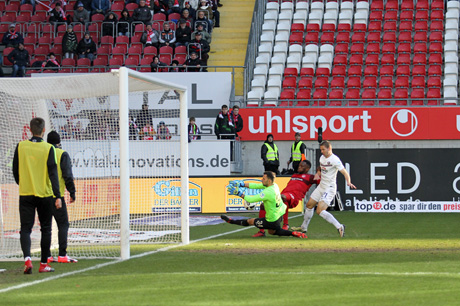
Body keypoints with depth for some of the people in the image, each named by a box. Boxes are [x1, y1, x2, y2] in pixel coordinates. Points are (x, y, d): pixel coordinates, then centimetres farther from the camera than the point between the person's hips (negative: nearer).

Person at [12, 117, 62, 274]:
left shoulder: (20, 147, 0)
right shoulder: (48, 148, -8)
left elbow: (15, 171, 9)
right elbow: (53, 173, -12)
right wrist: (57, 196, -13)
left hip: (25, 194, 1)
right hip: (45, 195, -1)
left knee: (25, 228, 1)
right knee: (45, 229, 11)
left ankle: (27, 258, -22)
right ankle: (44, 264, 15)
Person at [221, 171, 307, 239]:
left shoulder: (268, 192, -31)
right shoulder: (274, 185, -6)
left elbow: (251, 199, -24)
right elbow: (256, 186, 1)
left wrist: (240, 194, -15)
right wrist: (242, 184, -3)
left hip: (272, 221, -8)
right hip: (280, 213, 8)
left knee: (250, 221, 12)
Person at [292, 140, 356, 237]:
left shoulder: (334, 159, -17)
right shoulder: (322, 157, 9)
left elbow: (344, 172, -22)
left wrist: (349, 183, -38)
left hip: (329, 188, -9)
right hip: (321, 186, 9)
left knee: (320, 211, -20)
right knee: (309, 205, 17)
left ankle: (339, 227, -18)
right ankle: (304, 227, 34)